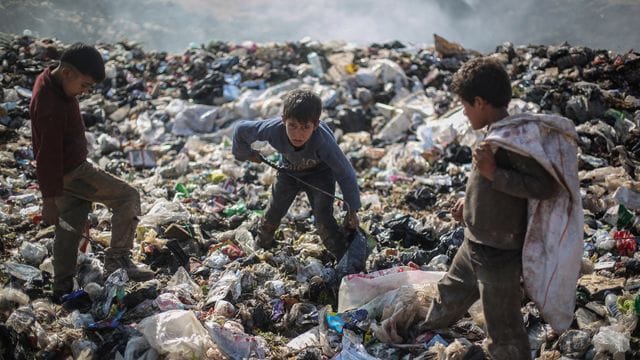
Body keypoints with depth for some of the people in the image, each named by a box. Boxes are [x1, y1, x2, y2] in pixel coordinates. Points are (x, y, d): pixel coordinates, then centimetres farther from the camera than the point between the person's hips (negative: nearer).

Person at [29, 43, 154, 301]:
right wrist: (50, 199, -19)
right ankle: (117, 260, -2)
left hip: (67, 171, 10)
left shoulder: (49, 81, 2)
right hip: (72, 172, -10)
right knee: (128, 197, -7)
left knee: (69, 228, 17)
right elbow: (48, 156, -25)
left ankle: (62, 288, 27)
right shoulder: (52, 107, -29)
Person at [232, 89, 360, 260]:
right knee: (273, 213, 11)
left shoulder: (323, 141, -44)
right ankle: (262, 244, 39)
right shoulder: (273, 129, -38)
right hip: (289, 171, 3)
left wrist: (352, 210, -24)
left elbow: (345, 173, -31)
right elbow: (240, 129, -18)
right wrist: (246, 153, 0)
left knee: (323, 218, -17)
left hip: (319, 172, -3)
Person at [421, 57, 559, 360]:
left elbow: (546, 186, -30)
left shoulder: (513, 138, -25)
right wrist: (470, 200, 12)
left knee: (503, 332, 4)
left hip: (499, 255, -10)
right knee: (450, 295, 31)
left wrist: (493, 173, -31)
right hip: (474, 245, 10)